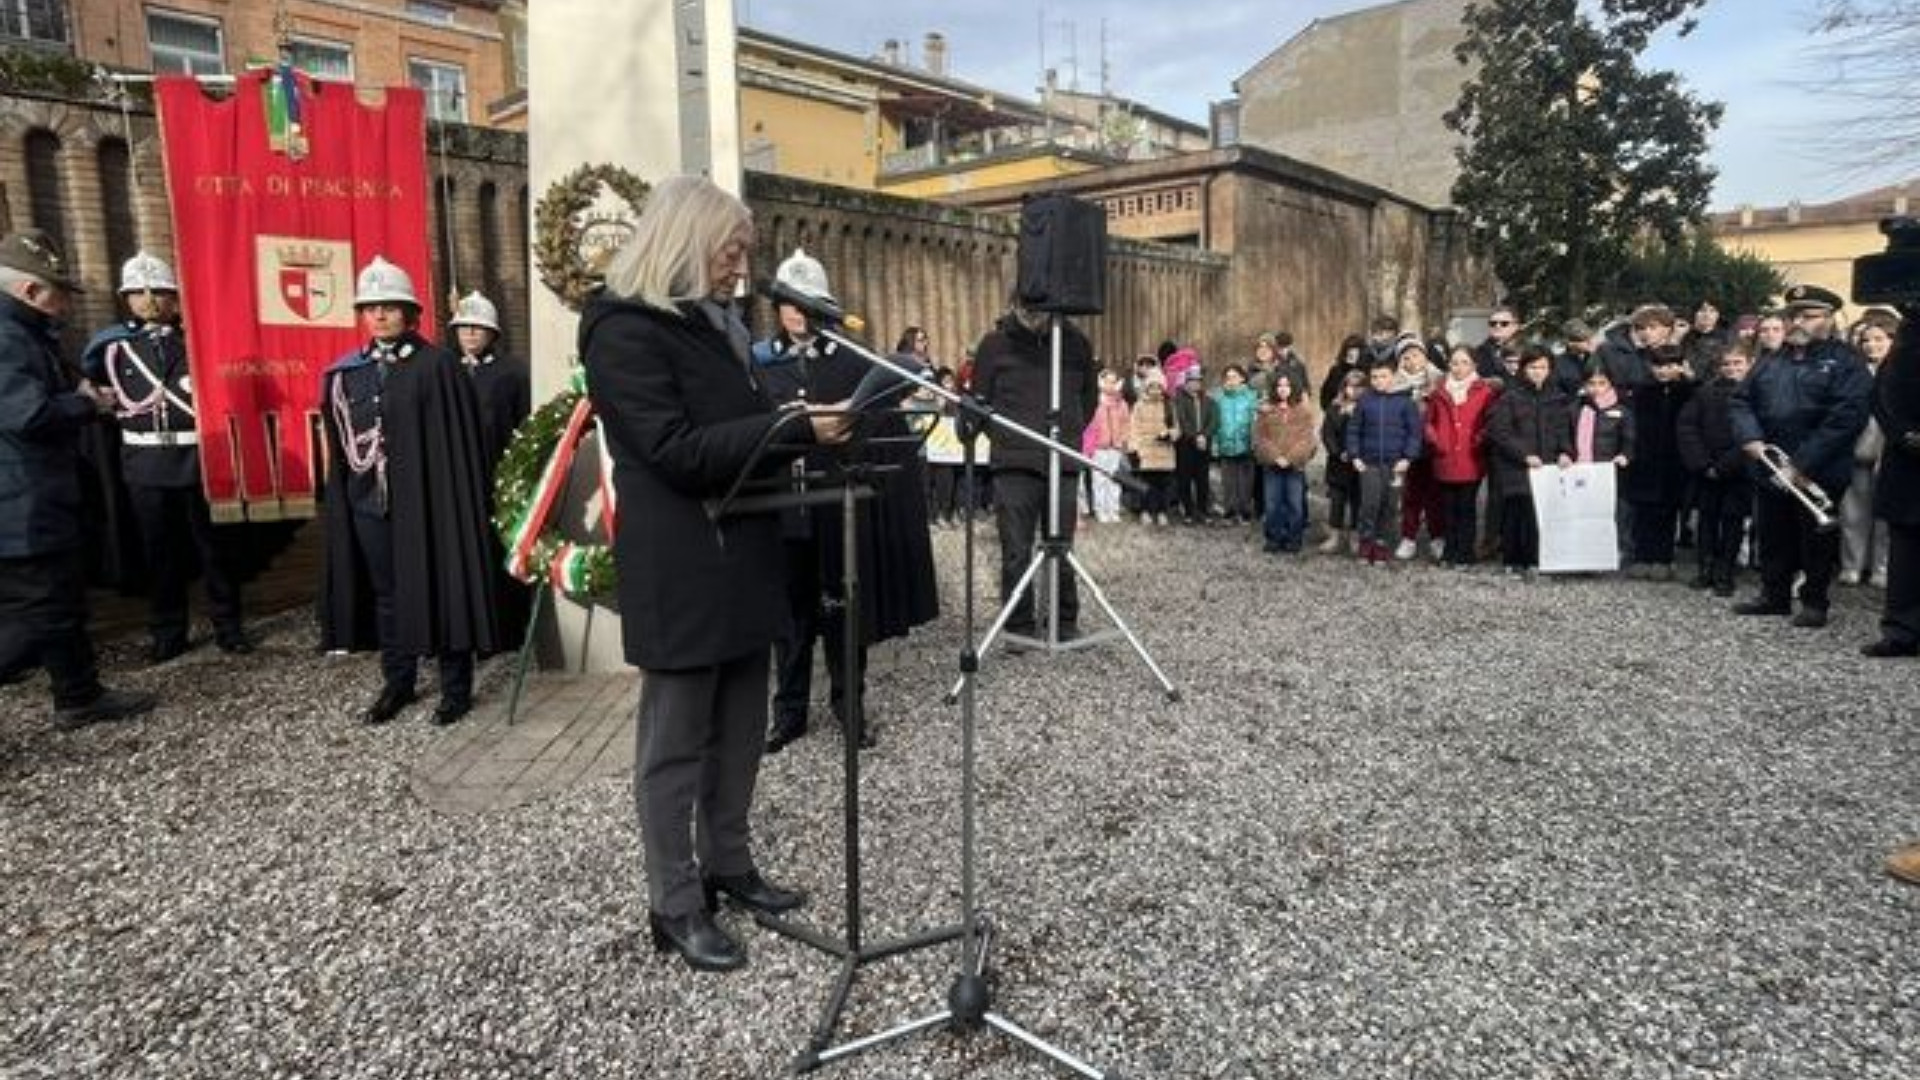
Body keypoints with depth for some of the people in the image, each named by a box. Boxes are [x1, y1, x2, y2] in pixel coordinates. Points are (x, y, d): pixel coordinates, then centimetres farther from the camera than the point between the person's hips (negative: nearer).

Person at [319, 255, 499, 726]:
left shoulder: (438, 366, -5)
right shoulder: (345, 372, 9)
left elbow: (459, 442, -8)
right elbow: (337, 445, 12)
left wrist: (455, 501, -13)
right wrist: (341, 501, 7)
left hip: (425, 500, -5)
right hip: (367, 503, 5)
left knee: (439, 589, 2)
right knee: (386, 593, 13)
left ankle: (456, 688, 12)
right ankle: (398, 682, 26)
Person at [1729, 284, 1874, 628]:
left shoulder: (1847, 363, -6)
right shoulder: (1771, 362, 14)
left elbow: (1847, 416, -16)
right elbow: (1742, 400, 11)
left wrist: (1804, 464, -21)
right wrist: (1751, 439, -9)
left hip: (1820, 473, -5)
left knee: (1816, 541, 4)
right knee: (1772, 535, 13)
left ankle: (1815, 602, 16)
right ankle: (1774, 596, 25)